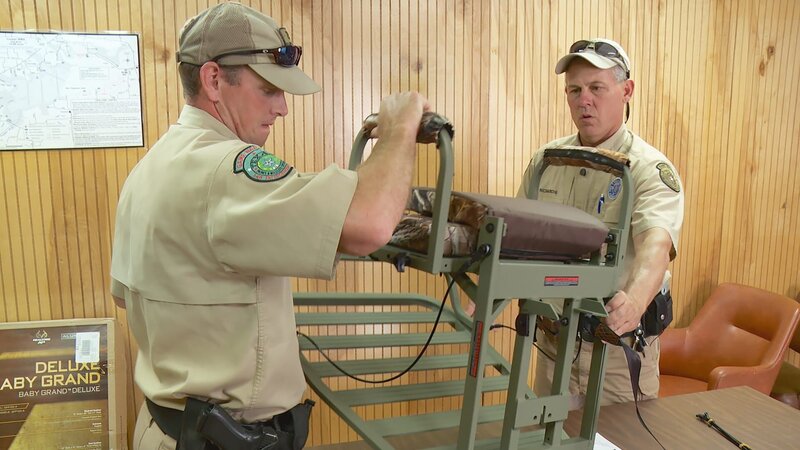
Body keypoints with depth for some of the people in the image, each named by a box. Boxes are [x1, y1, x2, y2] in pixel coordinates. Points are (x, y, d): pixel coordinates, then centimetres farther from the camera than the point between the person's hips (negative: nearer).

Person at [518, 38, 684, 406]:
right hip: (553, 338, 5)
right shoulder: (545, 160, 2)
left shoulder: (650, 169, -14)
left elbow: (656, 245, -32)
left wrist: (634, 300, -51)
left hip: (620, 344, -4)